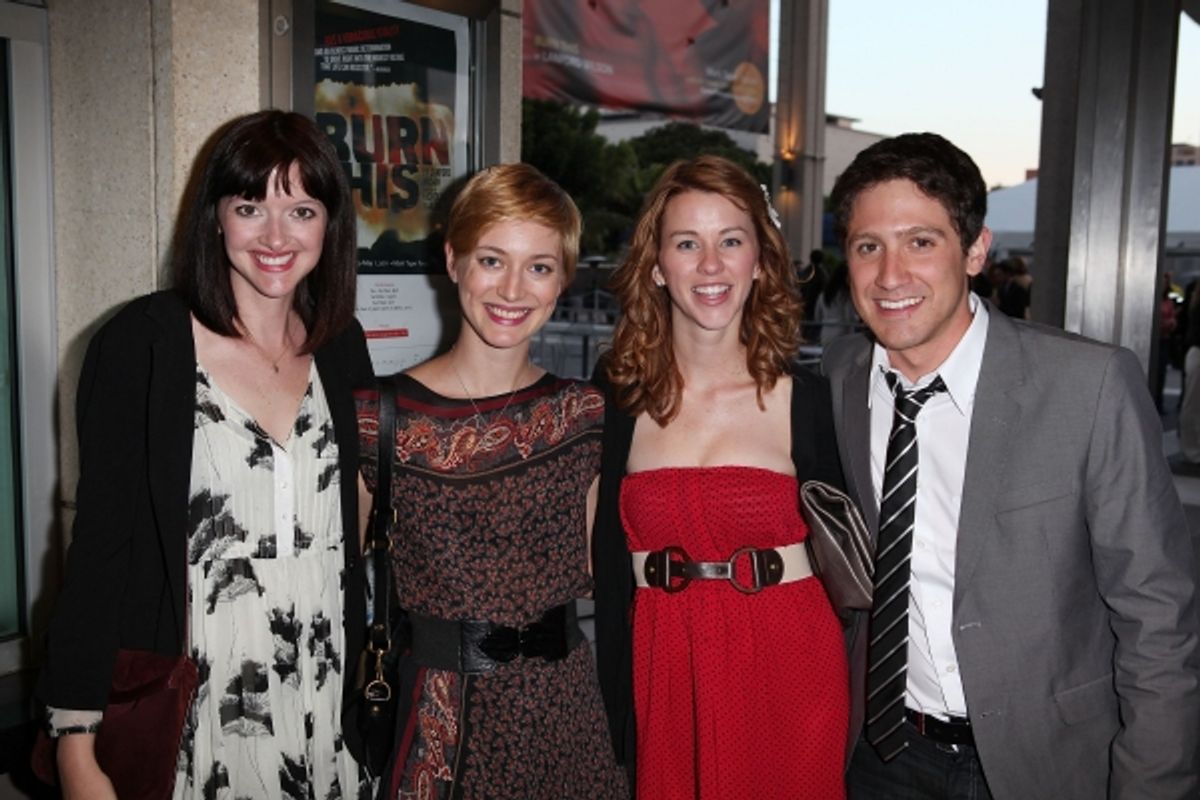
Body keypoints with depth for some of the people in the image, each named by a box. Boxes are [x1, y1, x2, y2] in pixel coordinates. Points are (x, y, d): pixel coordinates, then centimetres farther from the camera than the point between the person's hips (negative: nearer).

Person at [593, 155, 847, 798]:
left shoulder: (807, 401, -4)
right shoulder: (616, 397, -3)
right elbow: (606, 565, 1)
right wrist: (615, 718, 0)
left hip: (789, 676, 0)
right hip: (661, 679, 1)